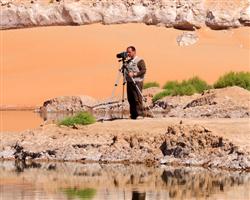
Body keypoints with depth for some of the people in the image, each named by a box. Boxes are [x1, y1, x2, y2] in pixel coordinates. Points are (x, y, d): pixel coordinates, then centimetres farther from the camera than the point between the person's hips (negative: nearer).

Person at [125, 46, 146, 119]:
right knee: (130, 99, 5)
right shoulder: (128, 61, 17)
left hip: (137, 82, -7)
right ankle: (133, 115, 10)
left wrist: (134, 74, -19)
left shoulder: (140, 61, -3)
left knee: (137, 99, -12)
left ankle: (140, 114, -10)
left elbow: (143, 70, -11)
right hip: (129, 82, 7)